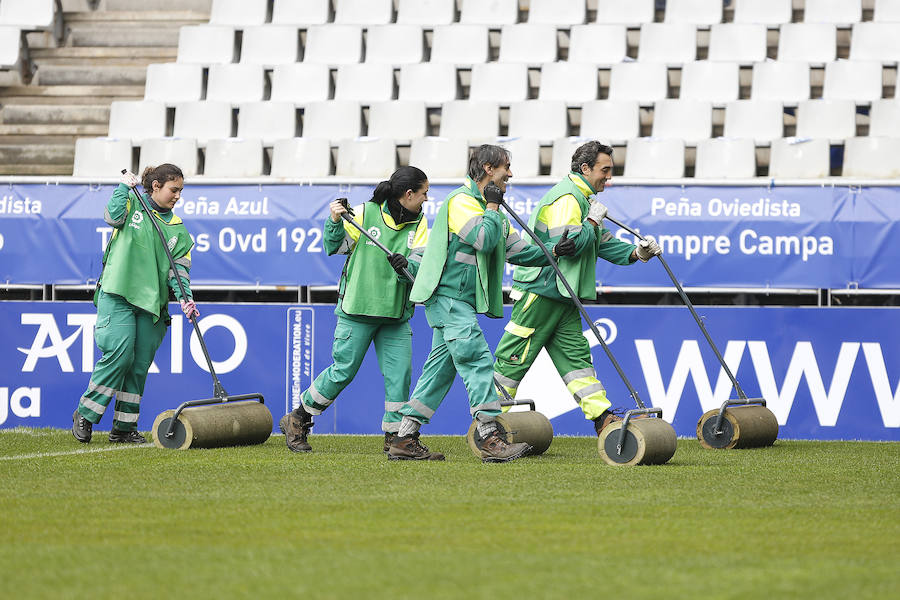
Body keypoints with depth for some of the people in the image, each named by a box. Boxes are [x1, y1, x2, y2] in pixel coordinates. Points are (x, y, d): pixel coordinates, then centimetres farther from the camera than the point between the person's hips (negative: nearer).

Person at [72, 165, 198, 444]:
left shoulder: (178, 228, 15)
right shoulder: (133, 203, 7)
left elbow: (179, 266, 8)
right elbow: (113, 216, -13)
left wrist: (185, 296, -7)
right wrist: (125, 187, -5)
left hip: (152, 302, 5)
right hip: (118, 294, -5)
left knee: (139, 365, 2)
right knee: (119, 355, -18)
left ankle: (124, 428, 11)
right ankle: (84, 415, -4)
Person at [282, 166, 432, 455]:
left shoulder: (419, 224, 6)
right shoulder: (364, 214, -5)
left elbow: (421, 263, -4)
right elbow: (334, 246, -3)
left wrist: (406, 266, -26)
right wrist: (335, 221, -21)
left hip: (396, 315, 4)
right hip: (357, 311, -4)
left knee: (400, 374, -3)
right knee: (343, 371, -2)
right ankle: (298, 419, 14)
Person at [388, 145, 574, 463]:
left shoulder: (485, 205, 22)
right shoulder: (461, 200, -10)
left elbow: (515, 248, 19)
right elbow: (483, 239, -23)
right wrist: (492, 207, -9)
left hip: (461, 301, 10)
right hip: (448, 296, -10)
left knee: (442, 366, 9)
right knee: (477, 360, -15)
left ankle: (405, 440, 10)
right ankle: (489, 439, -18)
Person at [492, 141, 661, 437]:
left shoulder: (582, 199, 20)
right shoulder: (565, 198, -14)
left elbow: (602, 244, 20)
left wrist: (636, 253, 5)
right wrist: (593, 221, -11)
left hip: (562, 297, 10)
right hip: (540, 292, -10)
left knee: (575, 354, 4)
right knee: (516, 358, -4)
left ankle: (603, 417, -1)